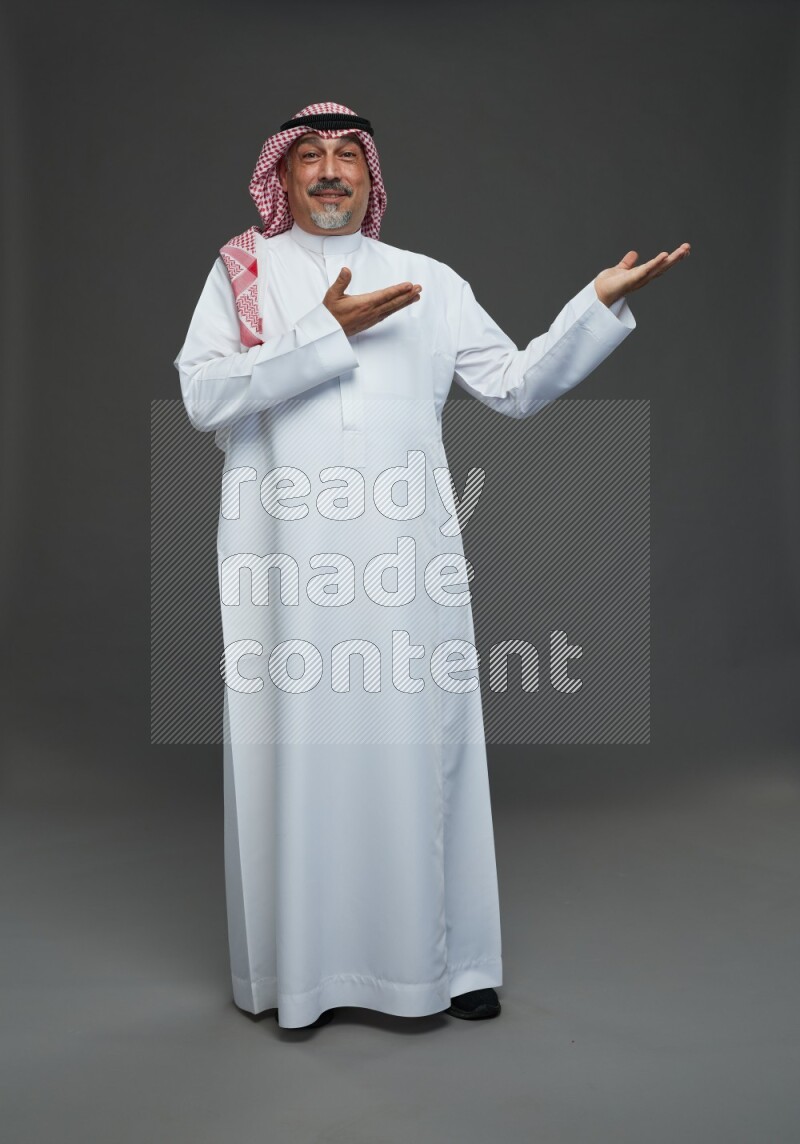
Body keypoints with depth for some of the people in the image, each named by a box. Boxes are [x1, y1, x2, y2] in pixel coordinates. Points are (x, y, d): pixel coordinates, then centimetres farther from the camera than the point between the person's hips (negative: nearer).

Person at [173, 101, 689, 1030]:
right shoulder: (243, 272, 11)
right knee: (299, 749, 0)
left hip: (406, 557, 2)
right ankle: (302, 968, 14)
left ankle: (446, 958, 15)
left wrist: (602, 301, 3)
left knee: (419, 744, 2)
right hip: (289, 558, -1)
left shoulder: (430, 281, 16)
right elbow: (202, 395, -5)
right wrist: (328, 332, -10)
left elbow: (518, 385, 13)